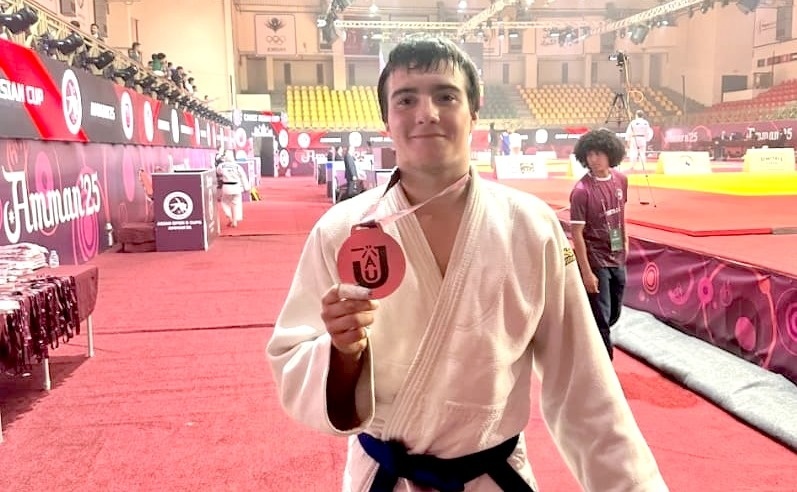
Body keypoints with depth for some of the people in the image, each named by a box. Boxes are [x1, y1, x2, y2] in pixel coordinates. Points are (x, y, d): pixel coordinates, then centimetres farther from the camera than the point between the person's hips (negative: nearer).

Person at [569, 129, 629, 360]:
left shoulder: (620, 179, 0)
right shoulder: (582, 191, -19)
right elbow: (576, 234, -18)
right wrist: (586, 272, -19)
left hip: (617, 259, 7)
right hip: (595, 262, -7)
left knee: (614, 314, 18)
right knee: (601, 319, 0)